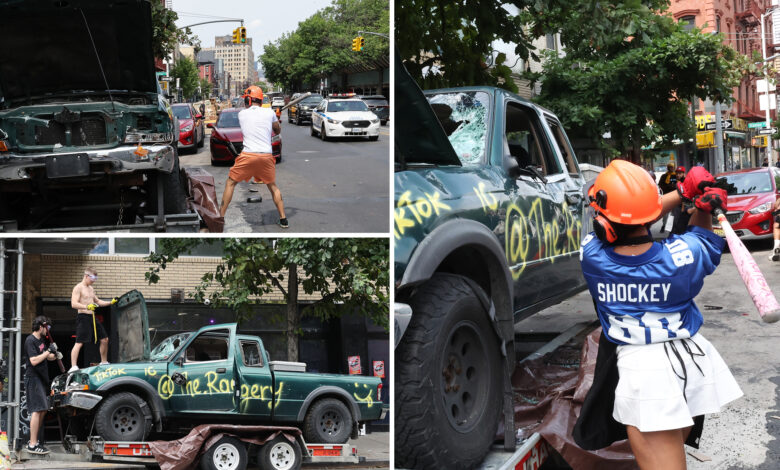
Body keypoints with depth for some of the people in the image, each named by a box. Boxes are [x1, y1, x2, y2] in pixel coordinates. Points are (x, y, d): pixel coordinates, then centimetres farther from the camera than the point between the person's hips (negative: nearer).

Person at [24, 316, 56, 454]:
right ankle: (32, 445, -14)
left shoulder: (40, 340, 17)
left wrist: (54, 355, 5)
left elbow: (49, 357, 25)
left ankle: (34, 440, 20)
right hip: (33, 379, -10)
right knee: (37, 411, -14)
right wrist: (48, 351, -17)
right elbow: (34, 361, -22)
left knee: (42, 410, 12)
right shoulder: (30, 340, -12)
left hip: (41, 379, 10)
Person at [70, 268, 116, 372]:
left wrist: (111, 302, 18)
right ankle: (73, 367, -18)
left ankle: (104, 362, 24)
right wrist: (87, 306, -34)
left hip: (92, 317, 9)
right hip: (83, 317, -9)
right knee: (79, 342, -15)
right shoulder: (78, 288, -8)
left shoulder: (91, 288, 19)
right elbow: (74, 304, -19)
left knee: (104, 339, 11)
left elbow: (97, 302, 30)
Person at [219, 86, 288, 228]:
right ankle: (283, 219, 16)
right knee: (273, 186, 20)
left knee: (230, 183, 14)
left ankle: (221, 217, 11)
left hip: (248, 155, -1)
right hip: (266, 156, 1)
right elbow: (278, 131, 21)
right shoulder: (269, 112, 7)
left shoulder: (241, 113, 8)